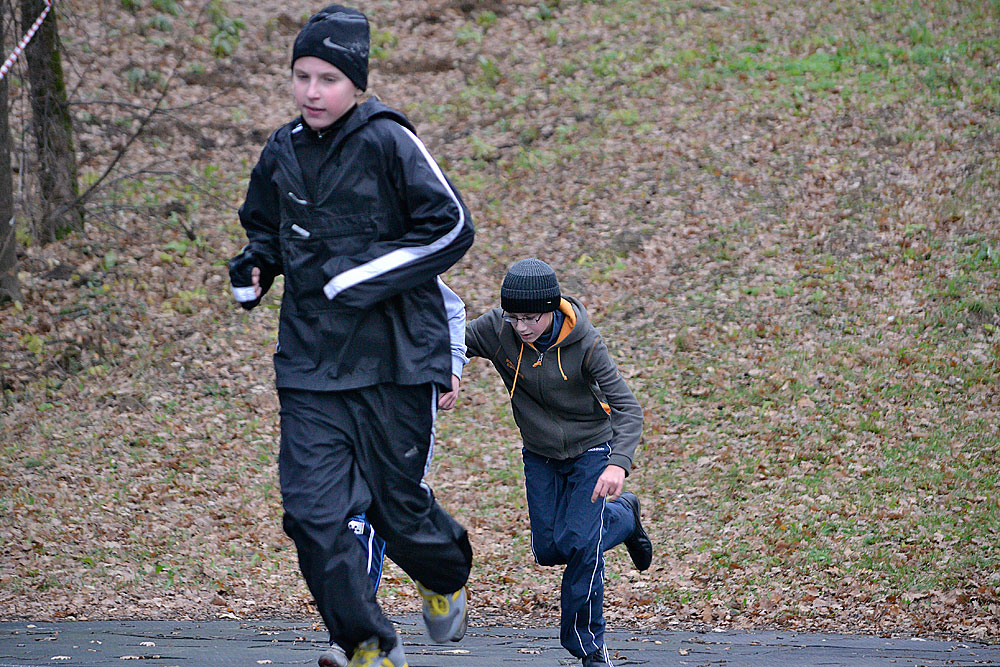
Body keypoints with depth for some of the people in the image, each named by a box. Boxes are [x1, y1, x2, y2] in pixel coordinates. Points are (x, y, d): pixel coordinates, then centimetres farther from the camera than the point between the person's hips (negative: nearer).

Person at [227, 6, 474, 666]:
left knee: (397, 504, 6)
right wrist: (255, 266, 1)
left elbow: (452, 228, -11)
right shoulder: (283, 153, 6)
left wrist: (356, 277, -16)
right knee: (313, 511, -8)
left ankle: (448, 577, 40)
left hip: (396, 357, -4)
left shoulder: (388, 142, -11)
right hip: (310, 360, 4)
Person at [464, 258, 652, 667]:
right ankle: (622, 516, 33)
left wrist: (619, 464, -46)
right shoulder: (496, 329, -19)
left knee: (578, 545, -15)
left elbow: (627, 407, -29)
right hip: (539, 453, 4)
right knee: (548, 549, 5)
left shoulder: (584, 343, -27)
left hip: (590, 449, -4)